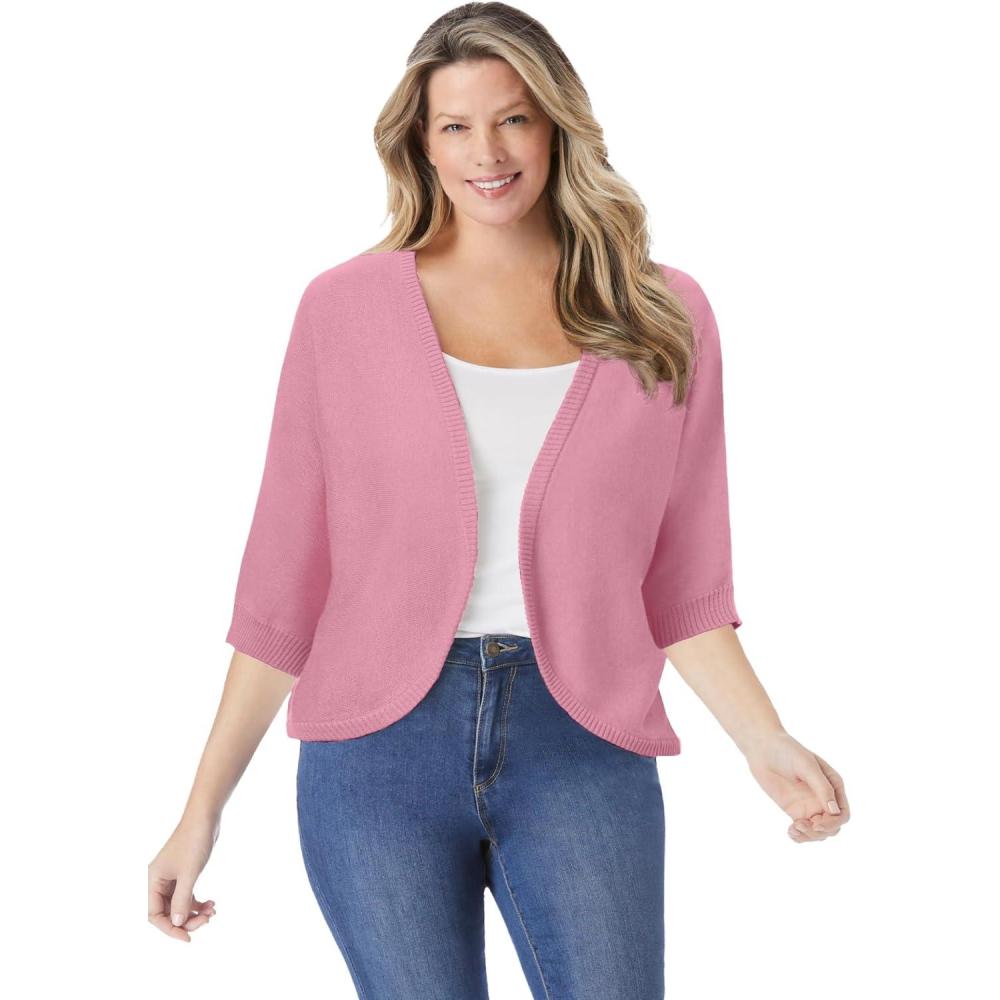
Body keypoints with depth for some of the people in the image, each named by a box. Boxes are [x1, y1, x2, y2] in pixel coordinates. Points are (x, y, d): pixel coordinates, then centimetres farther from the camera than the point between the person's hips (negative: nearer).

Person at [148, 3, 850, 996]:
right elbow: (284, 579, 6)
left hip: (580, 747, 0)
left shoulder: (662, 317, 6)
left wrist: (765, 743, -6)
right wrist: (203, 807, 5)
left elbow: (680, 585, 9)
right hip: (380, 747, 0)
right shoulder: (346, 309, 4)